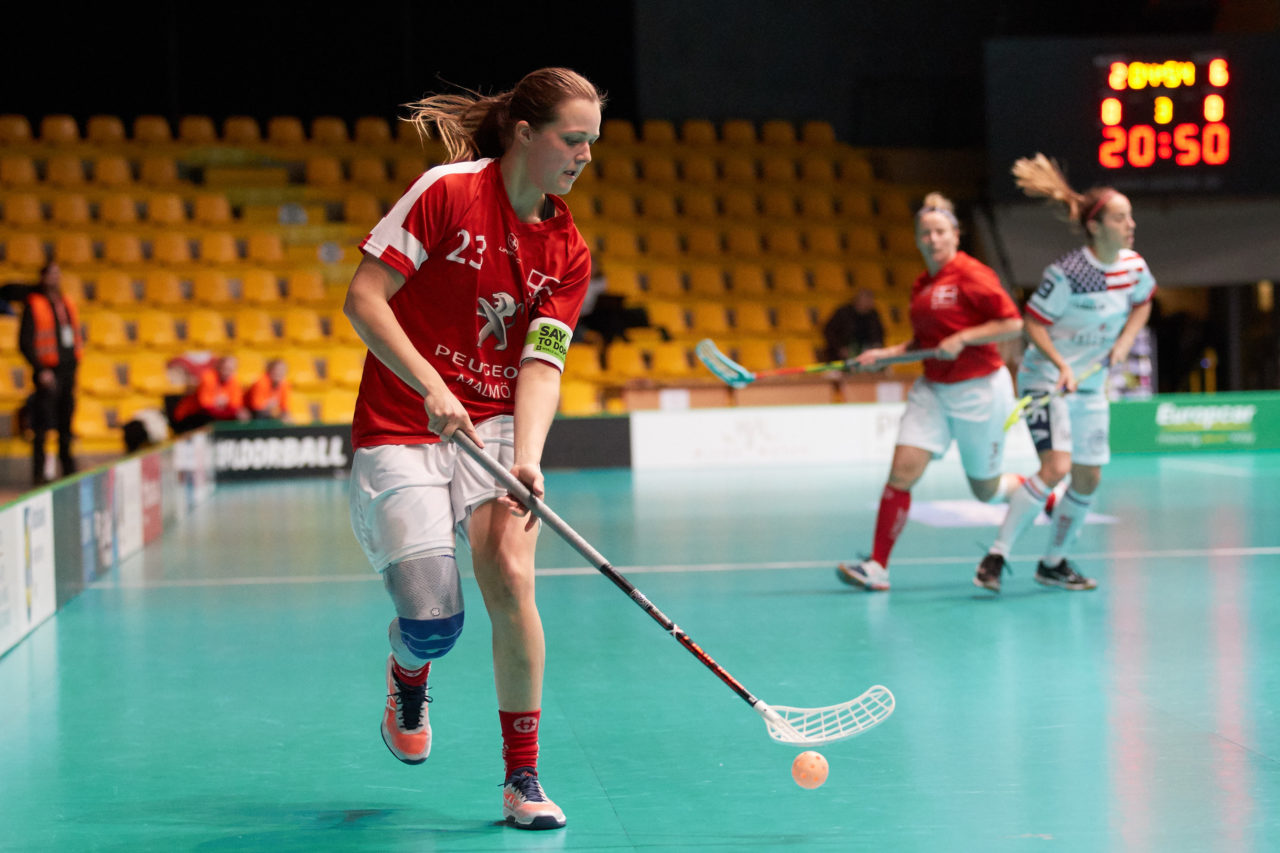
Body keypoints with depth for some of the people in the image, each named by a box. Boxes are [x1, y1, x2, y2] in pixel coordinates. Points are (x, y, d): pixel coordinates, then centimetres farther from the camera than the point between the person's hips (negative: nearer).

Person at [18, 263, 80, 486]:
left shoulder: (67, 302, 13)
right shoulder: (33, 305, -7)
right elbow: (25, 342, -10)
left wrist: (74, 363, 12)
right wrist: (40, 369, -17)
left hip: (68, 369, 6)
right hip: (48, 373, -6)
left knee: (66, 425, 12)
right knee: (43, 426, -6)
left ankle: (69, 470, 18)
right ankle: (39, 474, -2)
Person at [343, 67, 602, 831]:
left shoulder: (568, 252, 3)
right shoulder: (447, 192, -11)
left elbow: (542, 365, -6)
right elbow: (363, 298, -13)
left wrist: (527, 458, -23)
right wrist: (431, 387, -23)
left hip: (495, 426, 3)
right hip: (401, 431, -3)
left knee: (510, 576, -20)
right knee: (433, 620, -12)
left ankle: (523, 778, -5)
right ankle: (407, 679, 30)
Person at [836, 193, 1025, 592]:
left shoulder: (972, 274, -13)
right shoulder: (921, 285, 9)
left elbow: (1013, 323, -16)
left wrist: (962, 338, -21)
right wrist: (886, 354, 5)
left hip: (978, 390, -6)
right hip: (933, 390, 6)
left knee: (986, 490, 7)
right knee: (902, 471, -10)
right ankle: (877, 566, -9)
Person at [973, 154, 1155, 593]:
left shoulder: (1134, 265, -3)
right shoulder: (1067, 273, -22)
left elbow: (1142, 301, 18)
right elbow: (1033, 322, -15)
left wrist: (1124, 341, 2)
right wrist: (1062, 365, -26)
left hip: (1091, 385, 7)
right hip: (1046, 378, -7)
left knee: (1088, 478, 8)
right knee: (1056, 467, -22)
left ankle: (1053, 563, 26)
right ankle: (996, 556, -16)